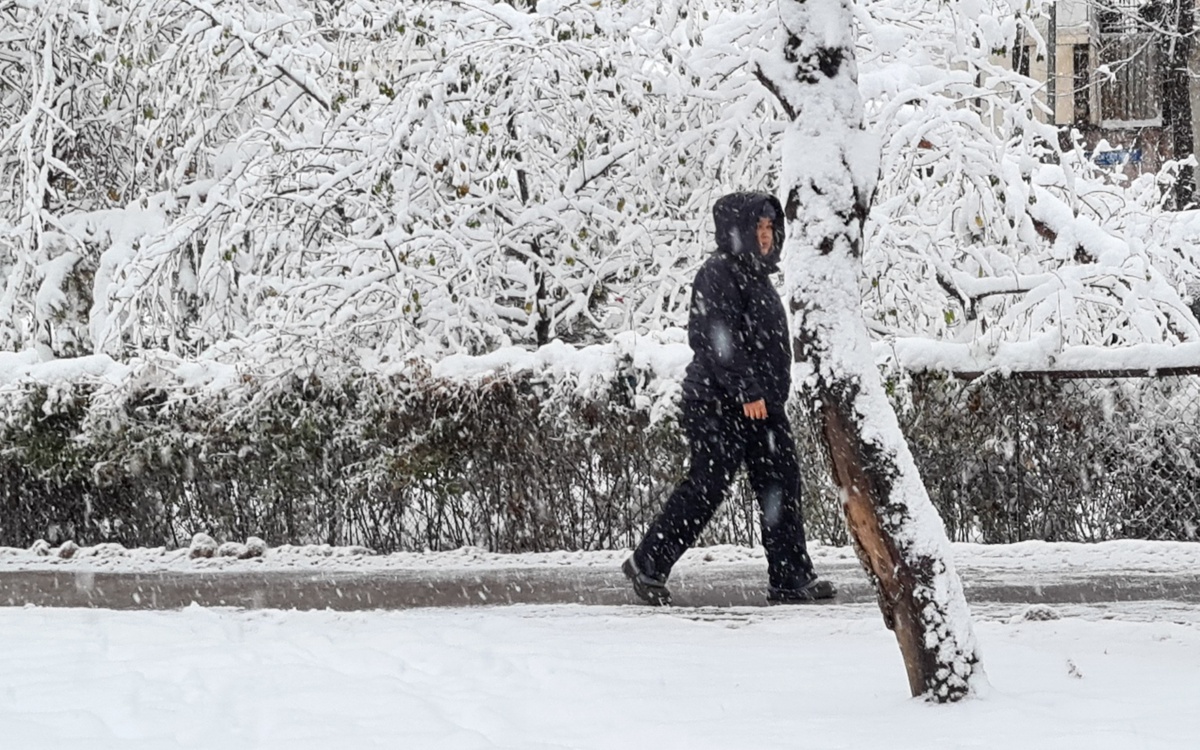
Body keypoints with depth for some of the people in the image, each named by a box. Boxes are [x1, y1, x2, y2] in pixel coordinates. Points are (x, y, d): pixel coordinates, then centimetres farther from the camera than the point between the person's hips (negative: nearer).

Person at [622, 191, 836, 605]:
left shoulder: (756, 274, 17)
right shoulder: (717, 275, -13)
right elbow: (719, 341, -22)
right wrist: (747, 391, -24)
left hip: (761, 402, 10)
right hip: (720, 404, -10)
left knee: (781, 484, 4)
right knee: (707, 485, -5)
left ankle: (792, 579, 6)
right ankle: (647, 566, 6)